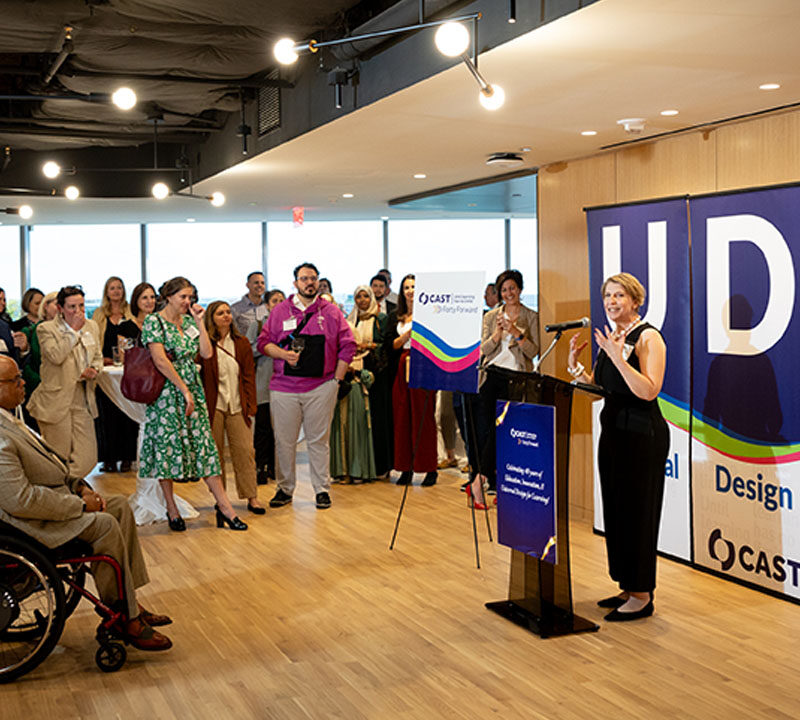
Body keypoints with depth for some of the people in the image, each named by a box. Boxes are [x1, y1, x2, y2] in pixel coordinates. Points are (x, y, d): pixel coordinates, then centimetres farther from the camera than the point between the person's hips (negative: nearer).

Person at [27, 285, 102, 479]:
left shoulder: (92, 327, 10)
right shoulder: (46, 329, -7)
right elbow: (56, 356, -23)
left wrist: (93, 370, -3)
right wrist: (74, 331, -16)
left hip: (83, 401, 5)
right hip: (56, 401, -5)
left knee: (87, 458, 2)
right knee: (59, 459, 2)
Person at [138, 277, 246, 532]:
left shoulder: (189, 321, 12)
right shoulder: (154, 321, -7)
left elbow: (207, 353, 4)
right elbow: (160, 360, -15)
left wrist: (199, 322, 0)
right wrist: (184, 390, -16)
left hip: (192, 390, 5)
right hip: (166, 392, -5)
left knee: (204, 444, 2)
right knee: (167, 446, 1)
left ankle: (224, 506, 2)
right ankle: (172, 510, 11)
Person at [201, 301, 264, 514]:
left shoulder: (242, 343, 8)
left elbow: (249, 376, 8)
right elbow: (200, 377, -2)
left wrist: (250, 406, 2)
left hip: (237, 407, 2)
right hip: (214, 406, -2)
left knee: (245, 450, -1)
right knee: (214, 453, 4)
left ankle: (251, 498, 4)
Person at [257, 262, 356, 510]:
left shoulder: (331, 312, 7)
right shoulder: (280, 311, 8)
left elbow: (347, 345, 7)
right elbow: (263, 342, 8)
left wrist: (337, 378, 1)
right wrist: (283, 354, -11)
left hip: (321, 386, -1)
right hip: (284, 386, 1)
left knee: (319, 440, 4)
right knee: (284, 441, 4)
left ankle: (322, 489, 14)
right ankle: (285, 489, 16)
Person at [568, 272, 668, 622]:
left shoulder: (648, 337, -12)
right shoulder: (610, 338, 13)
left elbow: (649, 390, -23)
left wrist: (618, 358, -28)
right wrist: (575, 365, 0)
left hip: (643, 435, -9)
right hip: (613, 431, 9)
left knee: (637, 511, -3)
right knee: (615, 511, 13)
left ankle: (642, 595, 7)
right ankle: (628, 588, 24)